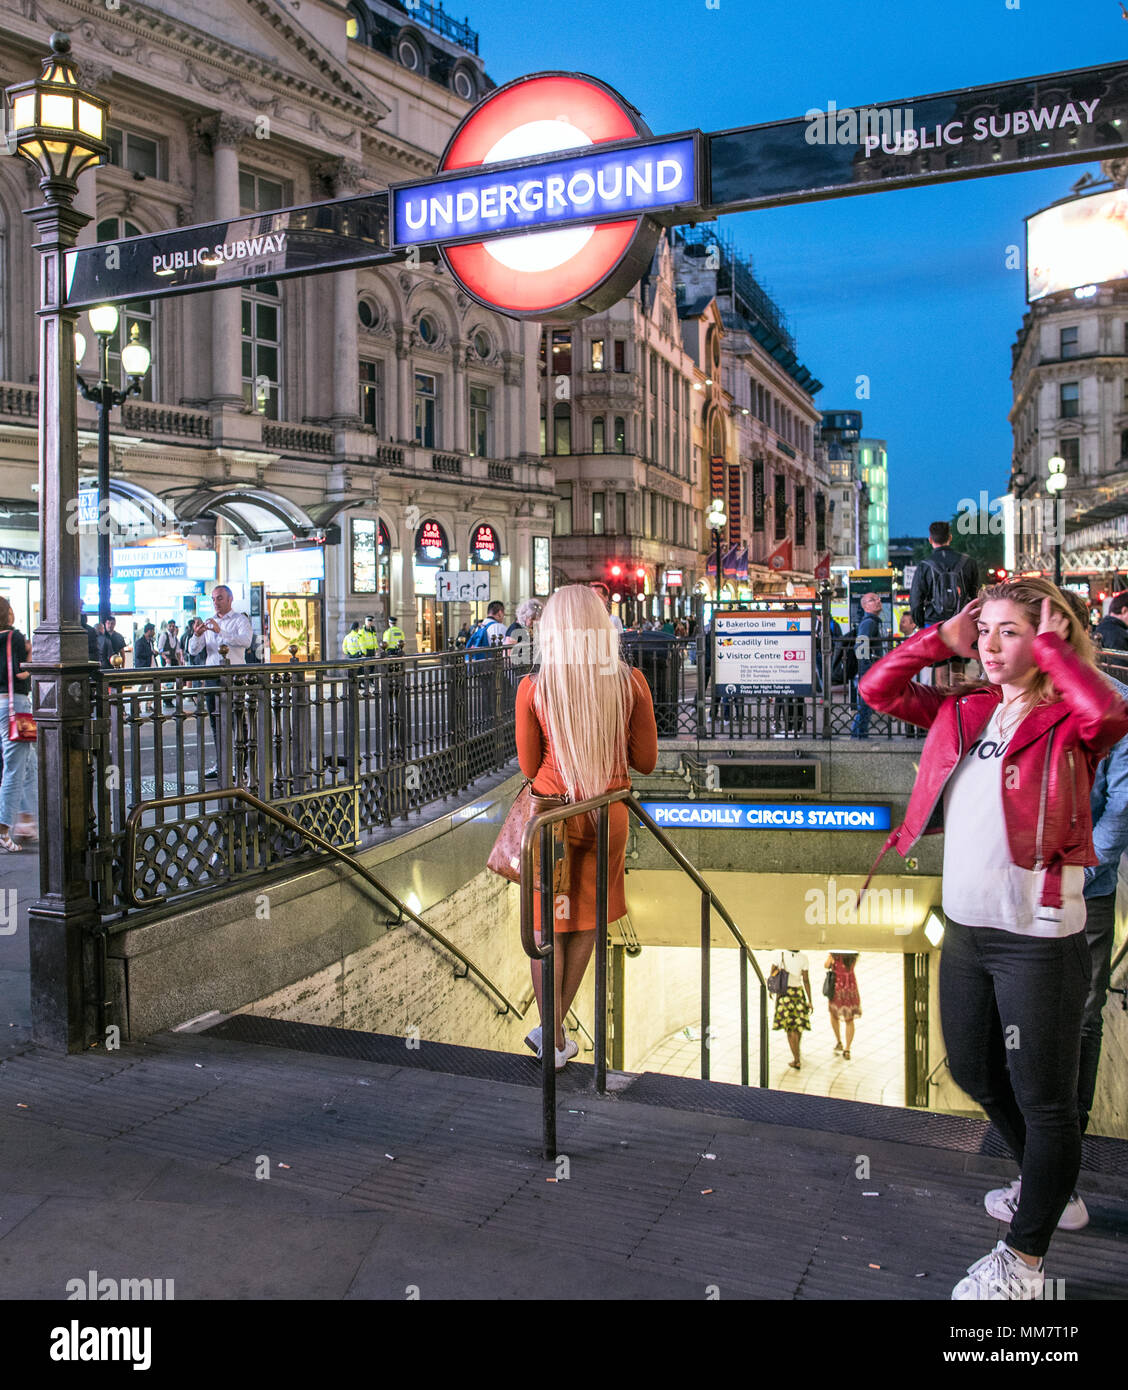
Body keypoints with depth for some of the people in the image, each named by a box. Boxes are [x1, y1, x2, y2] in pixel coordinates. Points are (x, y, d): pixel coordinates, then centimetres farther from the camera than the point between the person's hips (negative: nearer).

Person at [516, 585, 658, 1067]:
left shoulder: (533, 689, -13)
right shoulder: (630, 684, -10)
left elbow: (530, 767, -3)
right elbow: (646, 760, -2)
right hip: (608, 814, 2)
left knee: (548, 927, 12)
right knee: (586, 921, 19)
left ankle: (554, 1040, 17)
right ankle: (554, 1028, 27)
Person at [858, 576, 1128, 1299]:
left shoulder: (1065, 720, -11)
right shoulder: (965, 709, 7)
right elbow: (879, 689, 9)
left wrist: (1052, 648, -19)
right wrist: (943, 638, 0)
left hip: (1038, 938, -8)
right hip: (966, 928, 8)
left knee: (1043, 1096, 6)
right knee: (975, 1072, 23)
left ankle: (1024, 1257, 23)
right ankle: (1053, 1189, 47)